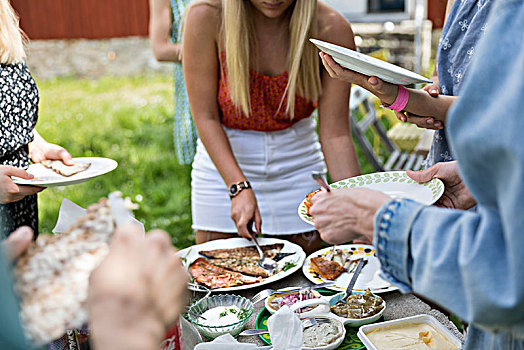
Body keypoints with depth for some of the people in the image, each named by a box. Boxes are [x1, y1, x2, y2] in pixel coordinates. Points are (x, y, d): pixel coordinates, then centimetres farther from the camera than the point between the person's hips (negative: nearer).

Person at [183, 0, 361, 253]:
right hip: (223, 160, 0)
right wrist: (238, 187, -28)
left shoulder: (332, 29, -19)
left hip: (297, 162, 1)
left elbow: (335, 134, -17)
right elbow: (205, 117, -18)